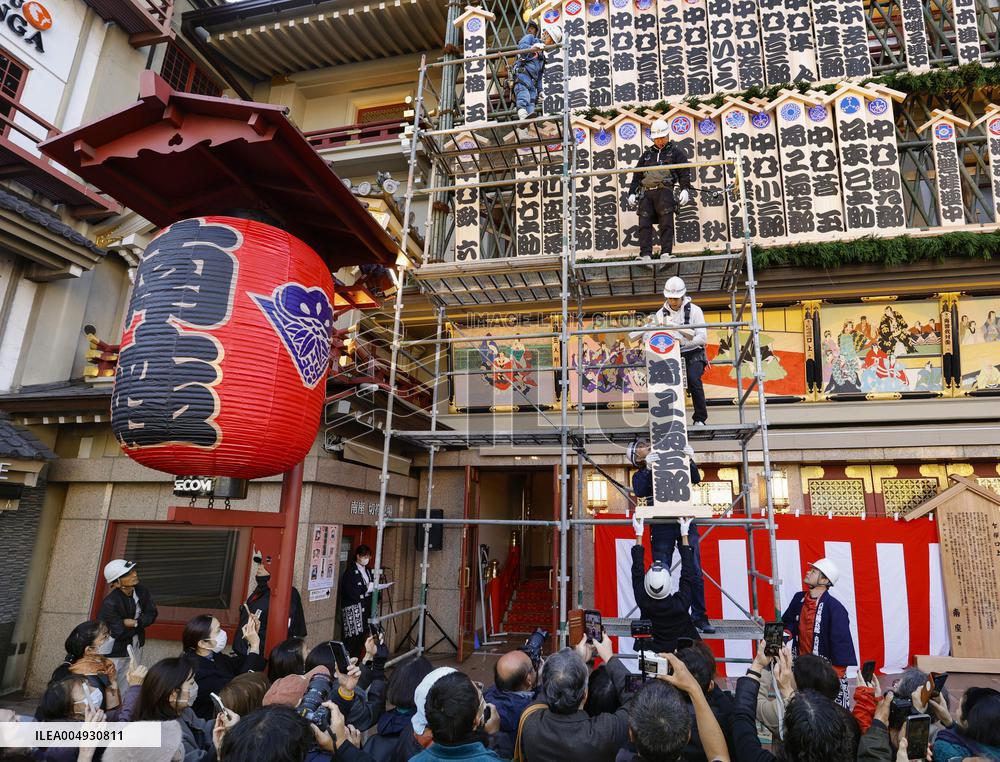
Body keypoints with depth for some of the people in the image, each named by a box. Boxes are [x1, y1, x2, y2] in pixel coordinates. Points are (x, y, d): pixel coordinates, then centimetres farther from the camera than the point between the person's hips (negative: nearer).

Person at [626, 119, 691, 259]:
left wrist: (685, 189, -9)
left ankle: (666, 253, -17)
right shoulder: (647, 154, 27)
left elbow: (685, 172, 6)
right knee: (644, 224, -9)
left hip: (664, 191, -4)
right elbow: (637, 175, 26)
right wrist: (632, 193, 14)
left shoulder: (676, 151, 15)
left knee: (666, 223, -14)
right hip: (647, 192, 4)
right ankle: (645, 254, -13)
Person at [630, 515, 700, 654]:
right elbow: (688, 574, -13)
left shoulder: (644, 603, -23)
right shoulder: (681, 604, -26)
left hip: (653, 652, 1)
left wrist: (639, 534, -4)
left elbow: (637, 572, -10)